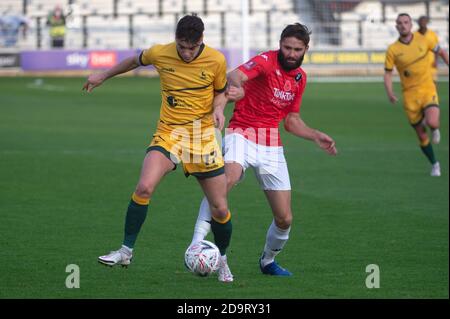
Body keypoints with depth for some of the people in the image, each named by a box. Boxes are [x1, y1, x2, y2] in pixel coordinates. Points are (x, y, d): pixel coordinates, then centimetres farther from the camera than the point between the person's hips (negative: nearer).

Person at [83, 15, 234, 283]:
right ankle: (126, 251, -12)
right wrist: (103, 76, 27)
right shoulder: (160, 54, -6)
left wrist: (218, 109, -13)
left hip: (203, 137, 0)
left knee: (220, 209, 0)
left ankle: (222, 261, 27)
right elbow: (136, 61, 16)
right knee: (145, 187, -25)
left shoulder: (216, 60, -8)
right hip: (168, 133, 0)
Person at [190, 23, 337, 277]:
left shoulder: (300, 77, 10)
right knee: (225, 181, -38)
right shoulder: (265, 62, -12)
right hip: (243, 134, -6)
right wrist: (237, 87, -55)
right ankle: (196, 246, -37)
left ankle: (268, 261, 34)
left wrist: (316, 136, 7)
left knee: (285, 219, 4)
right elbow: (236, 76, -32)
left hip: (272, 147, 6)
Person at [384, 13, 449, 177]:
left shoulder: (423, 41, 0)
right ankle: (434, 165, 25)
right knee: (421, 135, 4)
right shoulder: (392, 50, -2)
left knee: (432, 123, -26)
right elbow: (388, 73, 1)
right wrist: (390, 93, -15)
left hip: (428, 90, -1)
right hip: (410, 95, 1)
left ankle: (434, 129, 13)